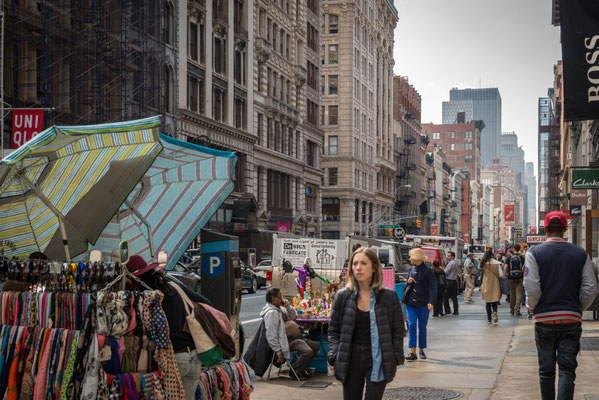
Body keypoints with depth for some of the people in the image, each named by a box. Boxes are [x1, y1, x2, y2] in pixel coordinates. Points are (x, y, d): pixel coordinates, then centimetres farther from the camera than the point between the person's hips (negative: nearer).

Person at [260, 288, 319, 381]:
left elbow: (292, 316, 27)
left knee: (315, 346, 15)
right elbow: (271, 336, -23)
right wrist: (278, 352, -23)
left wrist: (288, 306, 7)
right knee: (307, 352, -28)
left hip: (294, 337, 11)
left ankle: (301, 369, 20)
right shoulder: (271, 312, -19)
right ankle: (294, 373, -8)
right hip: (288, 341, -11)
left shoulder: (279, 308, 14)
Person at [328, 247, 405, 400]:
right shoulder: (342, 296, 2)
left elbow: (398, 330, 4)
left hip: (377, 360, -2)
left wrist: (395, 359, -3)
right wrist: (335, 358, -3)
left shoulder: (389, 296, -1)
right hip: (351, 361, 2)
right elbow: (333, 330, 7)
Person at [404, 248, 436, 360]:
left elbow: (433, 288, -11)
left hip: (423, 304, -3)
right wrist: (408, 282, -3)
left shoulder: (427, 271, -5)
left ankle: (421, 350, 20)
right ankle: (412, 352, -11)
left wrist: (431, 302, -23)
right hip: (410, 303, 3)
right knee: (411, 325, -8)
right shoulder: (411, 269, 11)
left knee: (422, 327, 5)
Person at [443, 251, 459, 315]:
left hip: (449, 282, -9)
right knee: (454, 297, 8)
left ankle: (447, 310, -4)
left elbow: (446, 272, -15)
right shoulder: (456, 263, 15)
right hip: (455, 281, 9)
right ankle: (456, 311, 7)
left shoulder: (451, 263, -13)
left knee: (445, 296, -2)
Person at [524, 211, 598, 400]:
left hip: (544, 319, -1)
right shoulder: (580, 254, 2)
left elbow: (532, 288, -13)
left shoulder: (534, 253, -5)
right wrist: (578, 309, 12)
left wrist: (533, 308, 5)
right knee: (567, 370, 0)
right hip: (572, 319, 1)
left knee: (546, 370, 12)